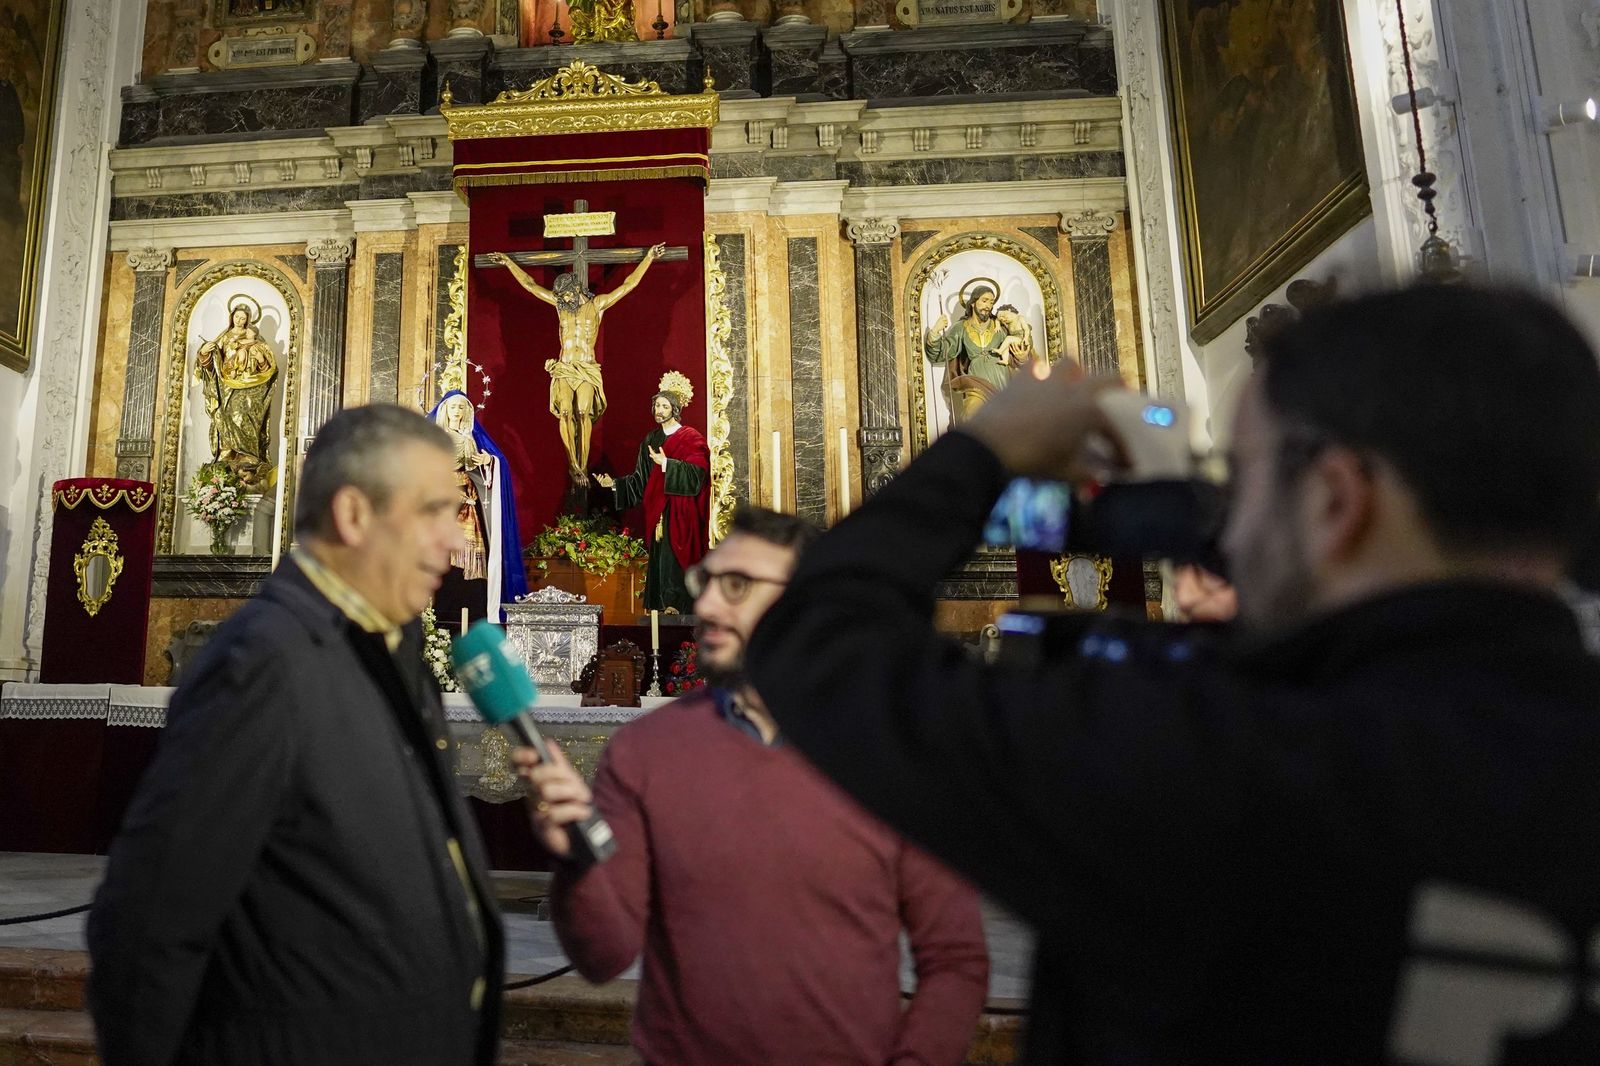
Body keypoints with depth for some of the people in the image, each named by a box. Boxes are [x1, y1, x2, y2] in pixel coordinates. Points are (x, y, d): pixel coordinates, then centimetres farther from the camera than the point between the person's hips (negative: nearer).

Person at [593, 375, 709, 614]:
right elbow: (640, 479, 13)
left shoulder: (691, 438, -2)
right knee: (658, 557, 3)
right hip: (657, 511, 5)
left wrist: (666, 464, -21)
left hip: (681, 513, -5)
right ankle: (659, 605, 7)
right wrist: (615, 484, 1)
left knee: (675, 556, -10)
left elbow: (696, 473, -16)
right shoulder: (650, 440, 15)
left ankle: (676, 603, -6)